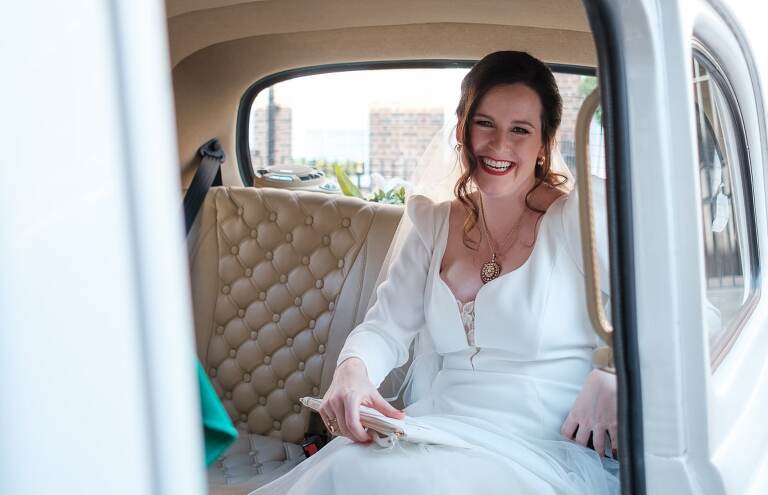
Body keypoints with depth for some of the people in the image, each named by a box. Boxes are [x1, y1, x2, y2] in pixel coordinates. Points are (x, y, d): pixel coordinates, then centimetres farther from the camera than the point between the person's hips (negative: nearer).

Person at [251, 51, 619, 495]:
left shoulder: (578, 218, -3)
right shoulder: (434, 225, 14)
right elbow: (387, 326, 8)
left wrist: (612, 382, -25)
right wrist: (352, 370, -14)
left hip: (543, 453, -4)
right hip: (440, 435, 5)